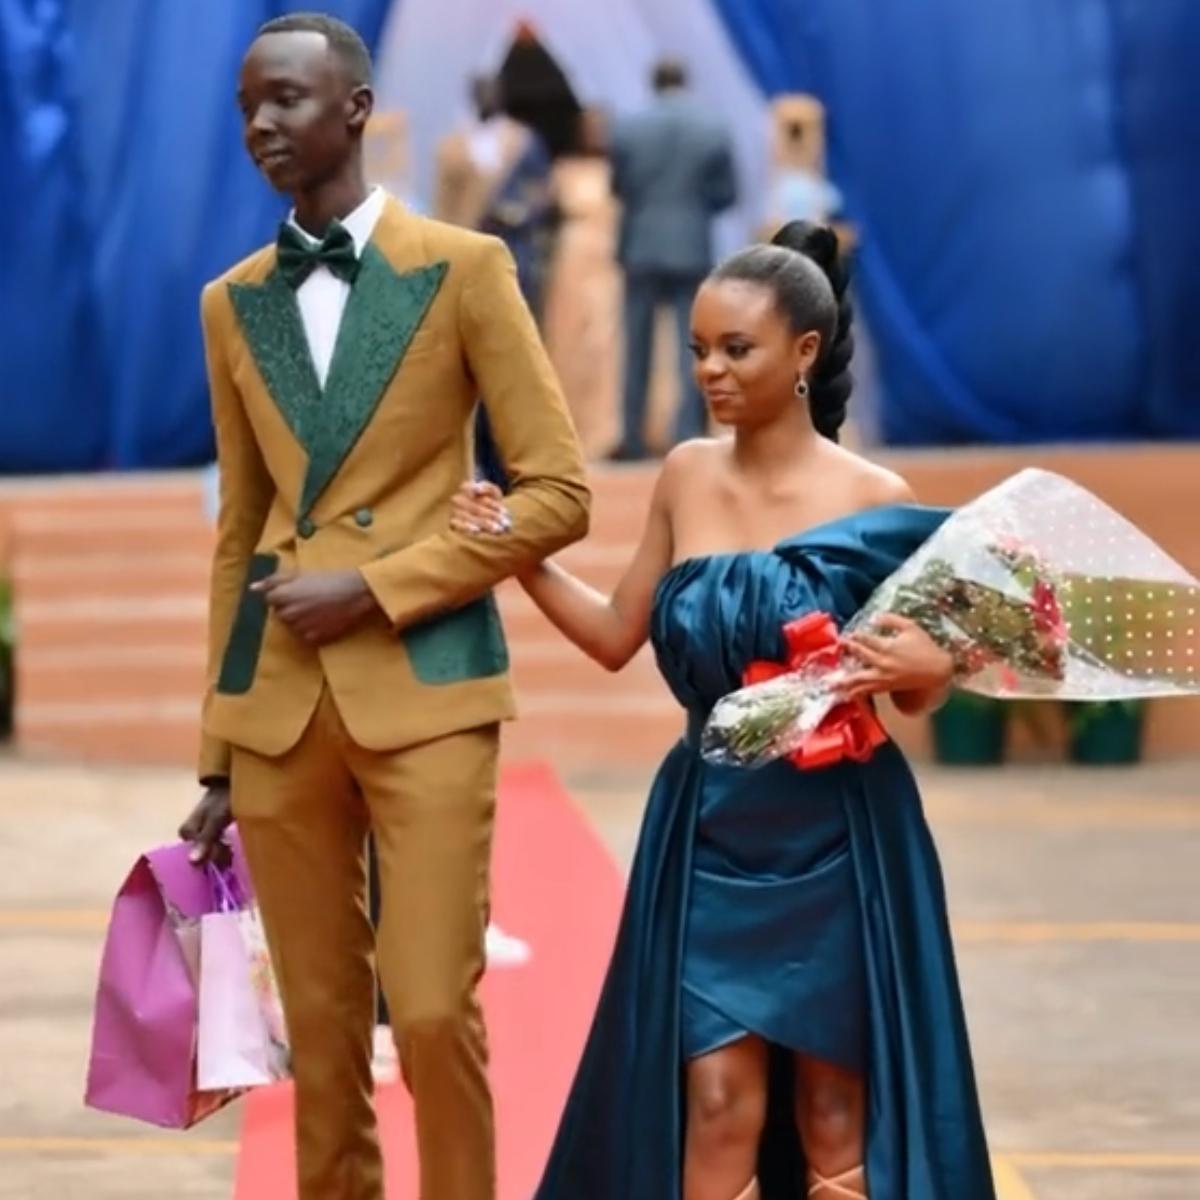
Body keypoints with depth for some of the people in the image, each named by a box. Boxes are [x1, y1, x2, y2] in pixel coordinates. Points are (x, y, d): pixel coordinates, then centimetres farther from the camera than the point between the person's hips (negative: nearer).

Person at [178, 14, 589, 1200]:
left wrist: (373, 586, -12)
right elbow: (239, 531, 15)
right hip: (279, 699, 4)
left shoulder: (463, 267, -1)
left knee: (434, 1013, -9)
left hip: (422, 686, -4)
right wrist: (214, 751, 12)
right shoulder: (233, 302, 11)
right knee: (320, 1024, 5)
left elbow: (558, 491, -4)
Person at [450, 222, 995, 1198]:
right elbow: (618, 637, 11)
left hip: (836, 840, -3)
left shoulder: (871, 499, -8)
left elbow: (915, 690, -2)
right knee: (715, 1109, -2)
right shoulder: (687, 476, 3)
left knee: (836, 1119, 6)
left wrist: (930, 665, -24)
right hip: (712, 835, 3)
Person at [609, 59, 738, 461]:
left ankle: (634, 439, 10)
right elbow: (726, 194, 1)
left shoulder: (627, 130, -5)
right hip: (693, 249, 0)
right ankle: (688, 438, -6)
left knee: (638, 347, 8)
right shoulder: (714, 133, -3)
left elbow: (618, 188, 2)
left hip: (642, 247, 0)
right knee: (692, 346, 1)